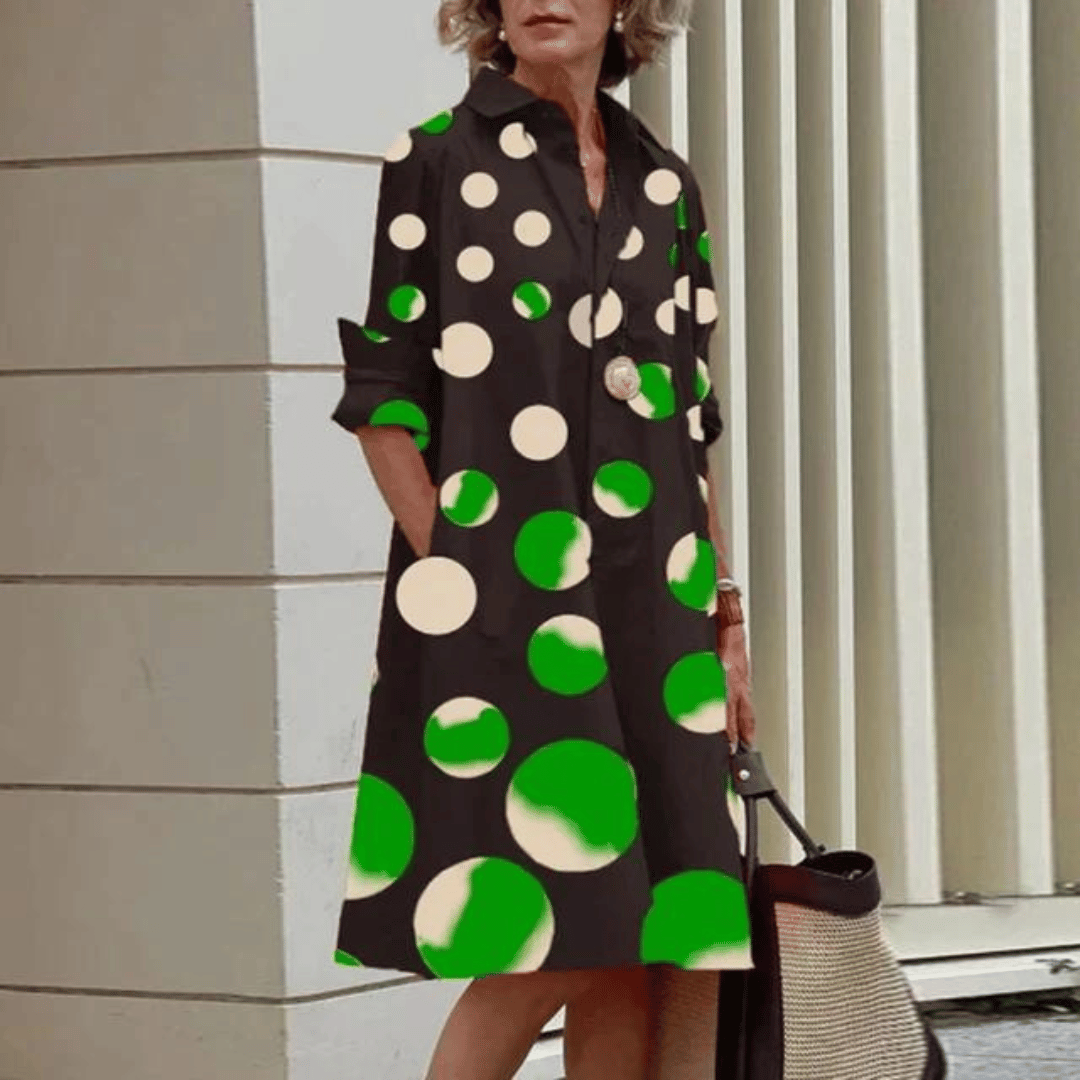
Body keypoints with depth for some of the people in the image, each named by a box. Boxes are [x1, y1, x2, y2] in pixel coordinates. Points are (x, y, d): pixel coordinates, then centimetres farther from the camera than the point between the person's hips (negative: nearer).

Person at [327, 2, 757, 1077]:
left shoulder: (662, 184, 15)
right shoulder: (438, 159, 2)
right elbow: (384, 396, -2)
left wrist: (722, 611, 12)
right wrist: (447, 572, -11)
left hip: (651, 596, 5)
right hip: (502, 592, -5)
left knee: (635, 954, 2)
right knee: (538, 949, -12)